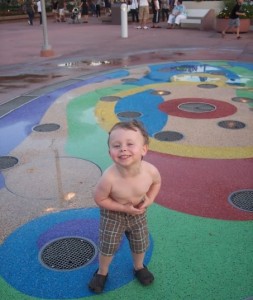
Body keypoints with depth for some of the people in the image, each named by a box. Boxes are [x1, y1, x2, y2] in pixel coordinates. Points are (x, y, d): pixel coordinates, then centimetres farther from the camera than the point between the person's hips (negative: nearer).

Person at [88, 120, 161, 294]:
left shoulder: (150, 171, -31)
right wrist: (124, 208, -25)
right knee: (107, 246, 15)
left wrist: (149, 199, -18)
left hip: (139, 213, 3)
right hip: (113, 214, -3)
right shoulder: (109, 178, -40)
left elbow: (156, 182, -5)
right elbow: (100, 199, -21)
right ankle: (102, 272, 46)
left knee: (141, 244, 22)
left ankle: (139, 267, 54)